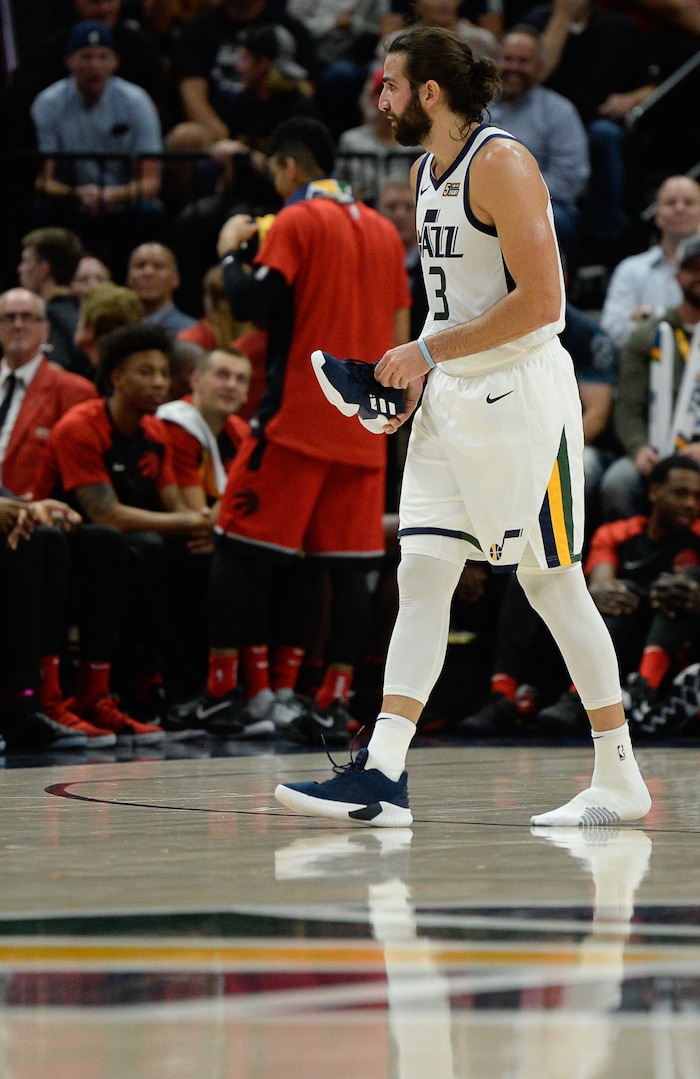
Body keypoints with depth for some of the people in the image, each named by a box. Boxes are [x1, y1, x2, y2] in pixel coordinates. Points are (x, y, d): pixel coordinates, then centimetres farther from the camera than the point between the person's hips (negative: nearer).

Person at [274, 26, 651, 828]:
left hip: (521, 393, -8)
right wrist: (419, 372, 8)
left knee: (551, 581, -1)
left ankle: (620, 780, 10)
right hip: (452, 398, 8)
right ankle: (381, 777, -7)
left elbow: (539, 301, -22)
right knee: (420, 575, -2)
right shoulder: (424, 173, 13)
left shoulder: (501, 163, -15)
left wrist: (428, 352, -18)